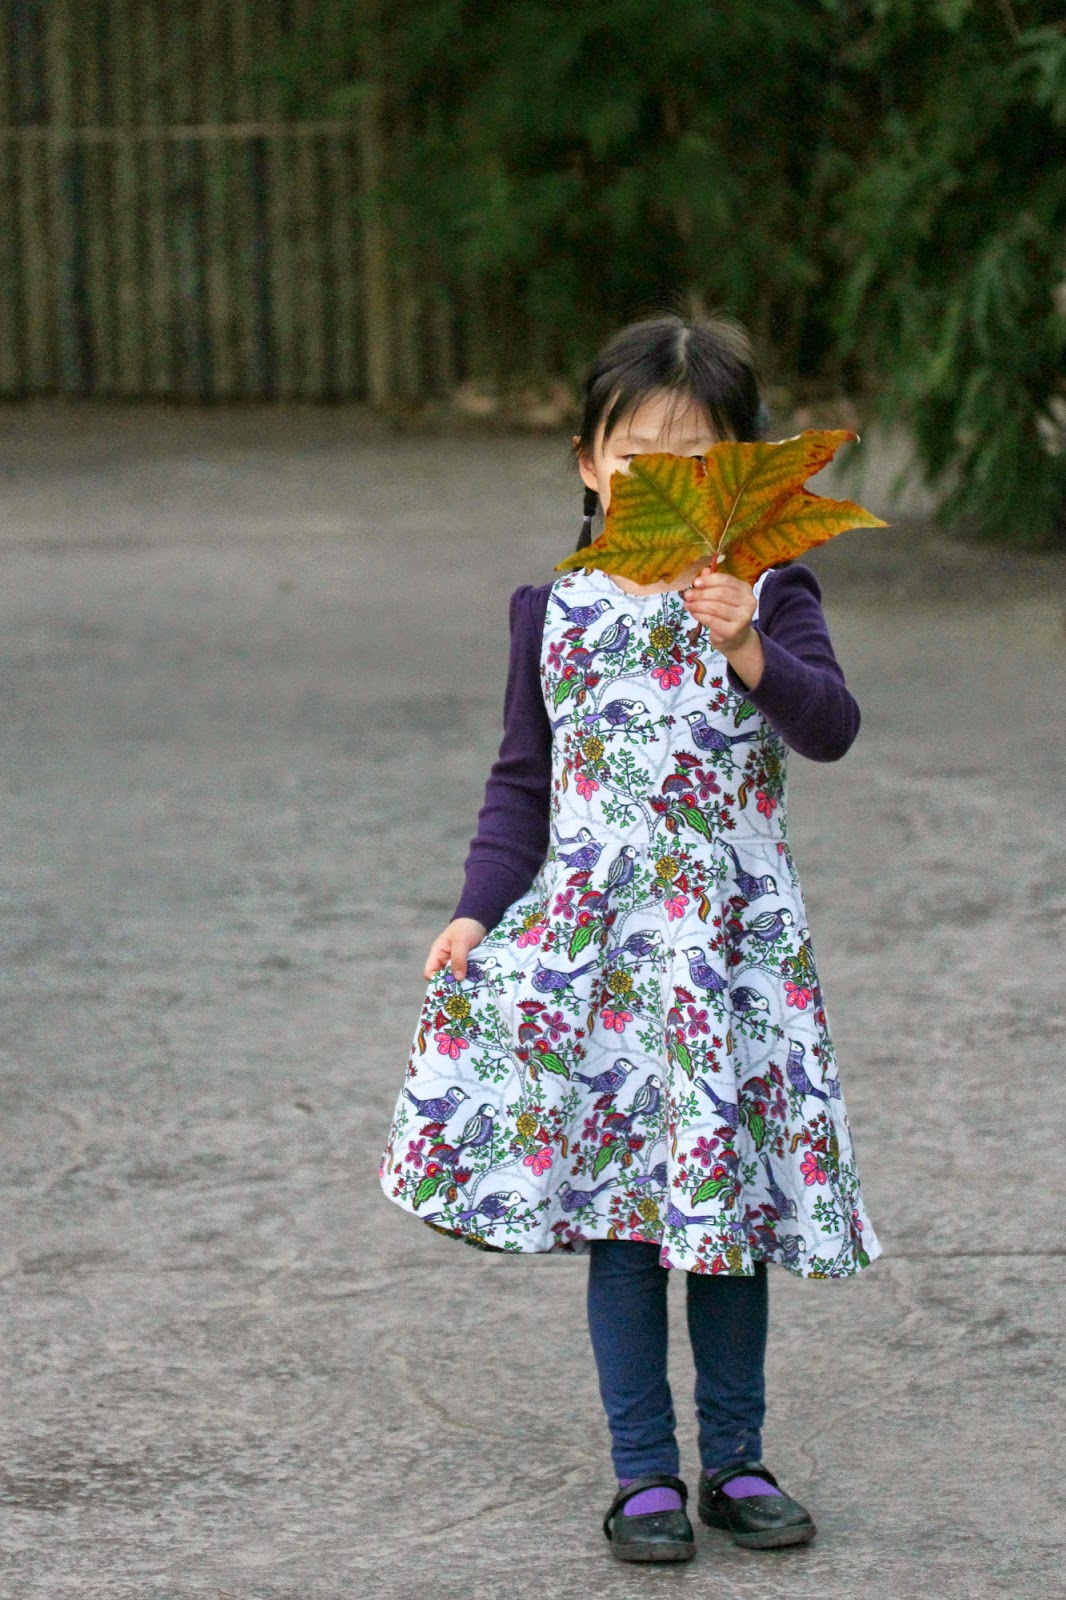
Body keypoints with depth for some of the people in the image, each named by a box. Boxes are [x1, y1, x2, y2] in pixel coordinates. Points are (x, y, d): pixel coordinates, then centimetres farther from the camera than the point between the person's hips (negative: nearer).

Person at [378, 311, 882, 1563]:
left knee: (731, 1198, 6)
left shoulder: (765, 595, -2)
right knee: (618, 1202, 2)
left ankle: (733, 1459, 19)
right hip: (595, 933, 1)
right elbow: (522, 780, 11)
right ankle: (643, 1472, 11)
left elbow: (831, 729, -17)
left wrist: (747, 651, -34)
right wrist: (480, 912, 0)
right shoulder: (556, 611, 4)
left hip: (735, 937, -1)